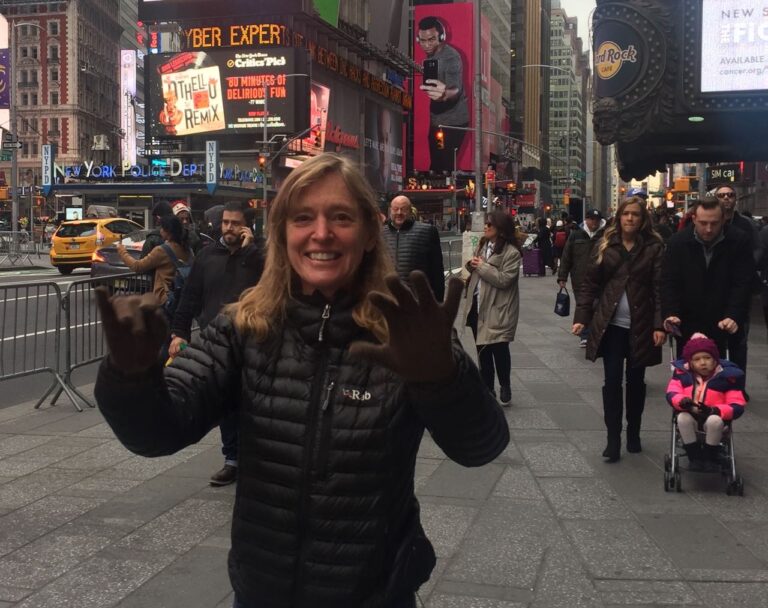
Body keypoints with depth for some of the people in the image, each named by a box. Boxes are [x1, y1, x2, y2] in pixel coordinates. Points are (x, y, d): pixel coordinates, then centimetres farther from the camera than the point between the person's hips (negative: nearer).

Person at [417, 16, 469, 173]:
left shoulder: (451, 57, -23)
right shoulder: (431, 54, 4)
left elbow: (455, 90, -42)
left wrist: (445, 94, -60)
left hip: (453, 122, -9)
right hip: (436, 120, 9)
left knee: (444, 167, -10)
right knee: (436, 165, 14)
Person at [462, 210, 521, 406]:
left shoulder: (511, 252, -12)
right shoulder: (482, 245, 13)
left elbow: (505, 280, -20)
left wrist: (483, 266, -15)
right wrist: (471, 265, -2)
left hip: (497, 309, -7)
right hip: (477, 305, 7)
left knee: (498, 348, -5)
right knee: (482, 349, 13)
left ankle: (505, 386, 17)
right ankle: (487, 387, 24)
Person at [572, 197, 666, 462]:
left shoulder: (654, 247, -3)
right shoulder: (606, 245, 3)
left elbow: (660, 288, -7)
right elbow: (590, 283, 3)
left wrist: (659, 325, -15)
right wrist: (581, 317, -4)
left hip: (640, 326, -1)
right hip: (610, 324, 1)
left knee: (636, 381, 11)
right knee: (612, 381, -1)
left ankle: (633, 434, 26)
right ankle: (613, 439, 3)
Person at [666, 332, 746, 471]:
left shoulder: (727, 376, -7)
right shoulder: (682, 373, -1)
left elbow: (737, 406, -10)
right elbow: (672, 393, -10)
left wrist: (714, 410, -28)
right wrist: (683, 402, -35)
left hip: (714, 417, -1)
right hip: (690, 416, 1)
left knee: (715, 421, -35)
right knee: (682, 418, -32)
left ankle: (711, 457, -9)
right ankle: (694, 456, -12)